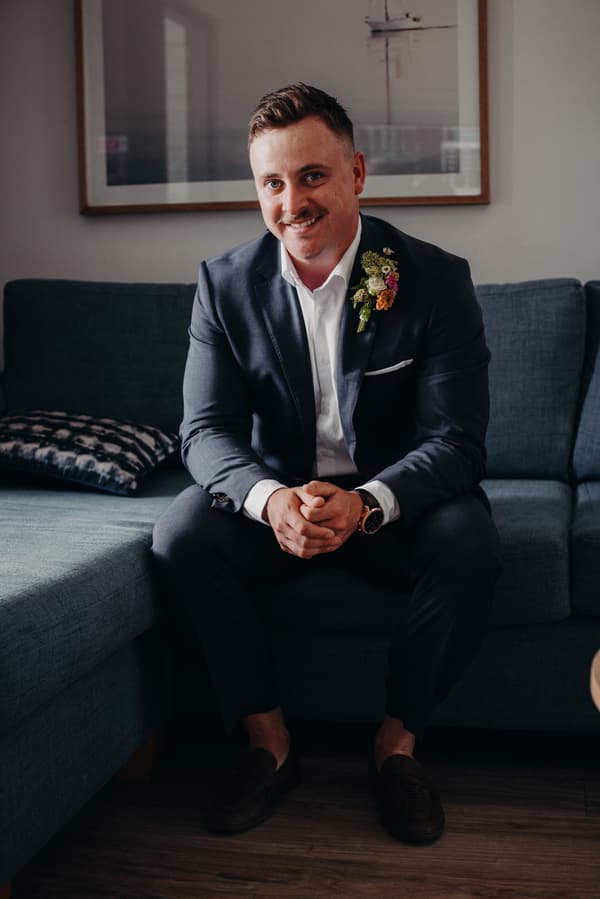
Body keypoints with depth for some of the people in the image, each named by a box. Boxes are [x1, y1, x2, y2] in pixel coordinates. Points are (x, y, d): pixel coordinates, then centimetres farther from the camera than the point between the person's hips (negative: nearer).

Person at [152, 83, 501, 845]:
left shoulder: (436, 279, -11)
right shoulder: (225, 283, -4)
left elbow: (455, 441, -16)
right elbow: (205, 430, -9)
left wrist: (365, 503, -37)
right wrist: (270, 498, -33)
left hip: (394, 502, -1)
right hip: (275, 500, 2)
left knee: (469, 542, -31)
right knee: (181, 533, -25)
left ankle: (397, 742, -7)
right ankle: (269, 742, -8)